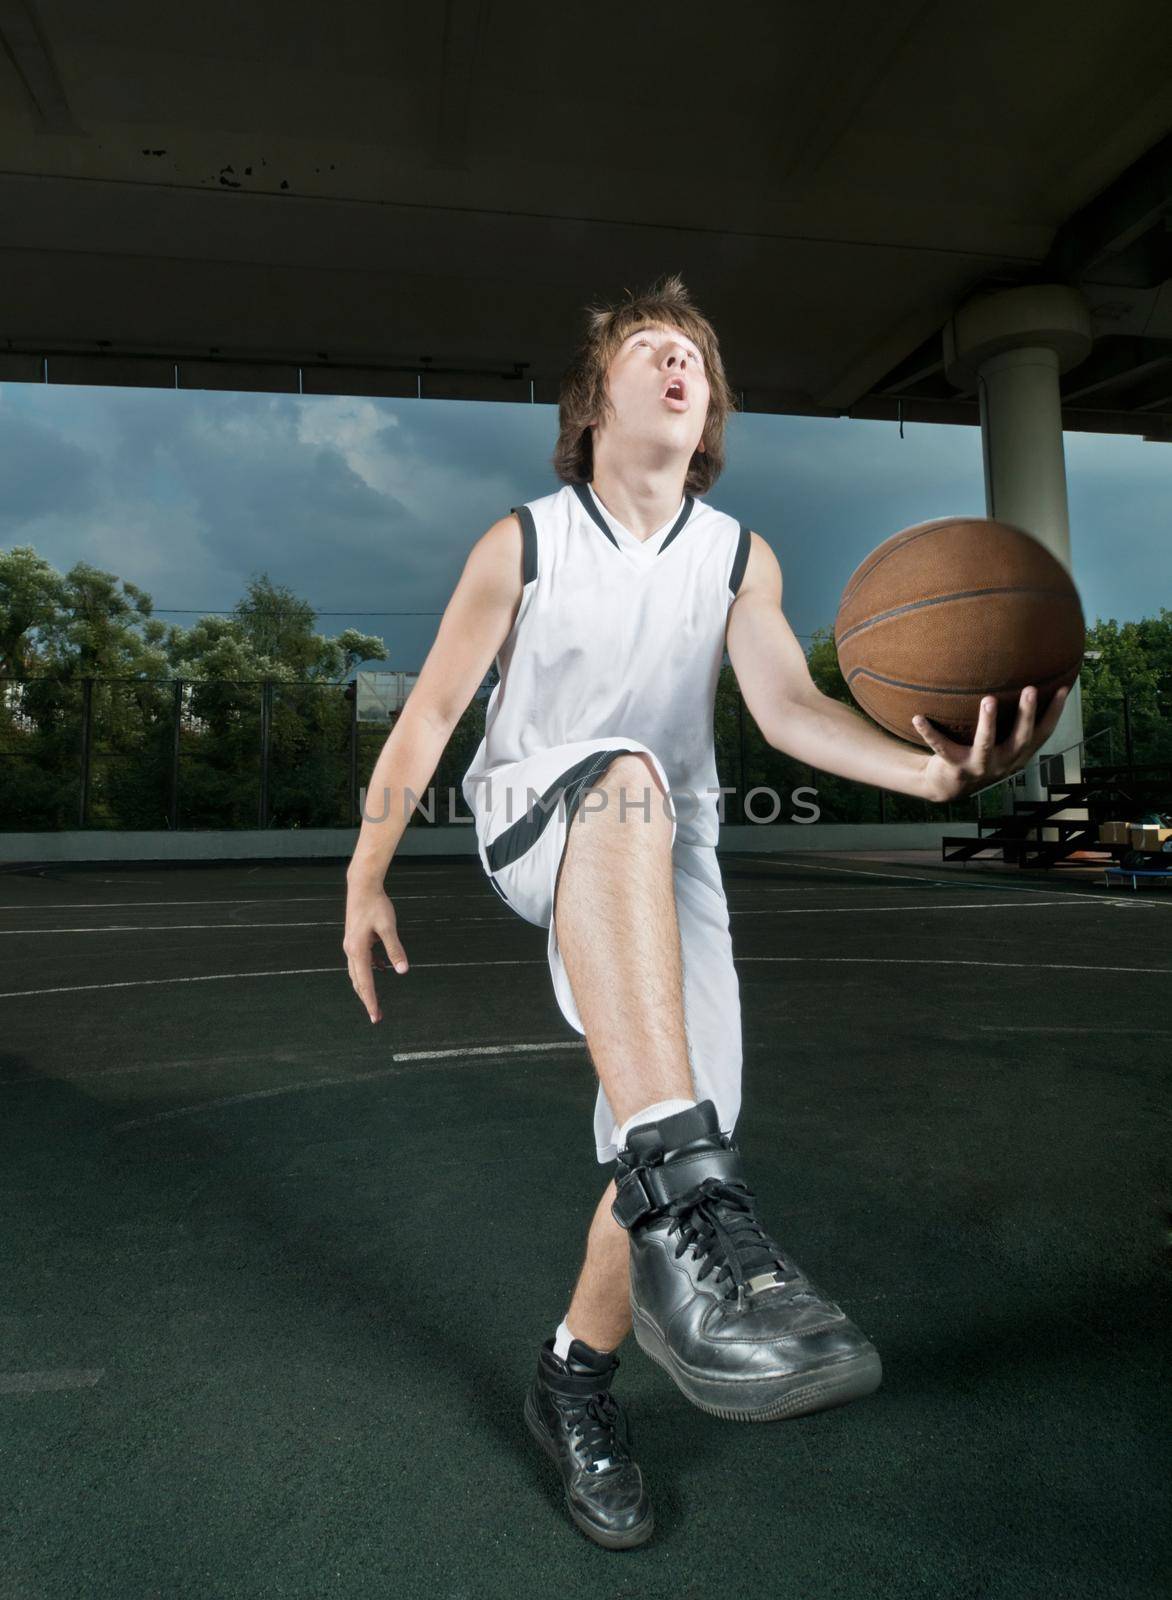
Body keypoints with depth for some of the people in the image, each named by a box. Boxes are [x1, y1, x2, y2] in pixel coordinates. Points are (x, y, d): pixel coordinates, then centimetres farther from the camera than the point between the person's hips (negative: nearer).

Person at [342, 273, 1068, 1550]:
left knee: (681, 1150, -6)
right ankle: (683, 1196, -51)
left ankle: (575, 1377, 21)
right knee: (622, 776, -40)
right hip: (530, 825, -3)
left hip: (665, 868, 4)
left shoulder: (740, 558, 4)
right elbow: (431, 710, 0)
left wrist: (929, 768, -32)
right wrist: (366, 879, -5)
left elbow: (786, 706, -12)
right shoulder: (522, 543, -2)